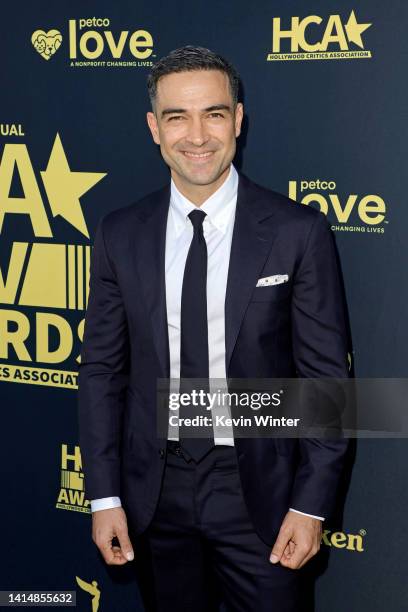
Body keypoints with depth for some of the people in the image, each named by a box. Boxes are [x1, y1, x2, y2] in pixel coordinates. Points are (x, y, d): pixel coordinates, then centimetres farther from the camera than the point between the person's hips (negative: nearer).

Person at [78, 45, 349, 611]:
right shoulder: (120, 235, -1)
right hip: (157, 485, 3)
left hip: (257, 486, -2)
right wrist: (104, 496, 0)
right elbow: (102, 368, 3)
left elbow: (326, 376, -6)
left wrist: (312, 503, -9)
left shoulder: (298, 232, -9)